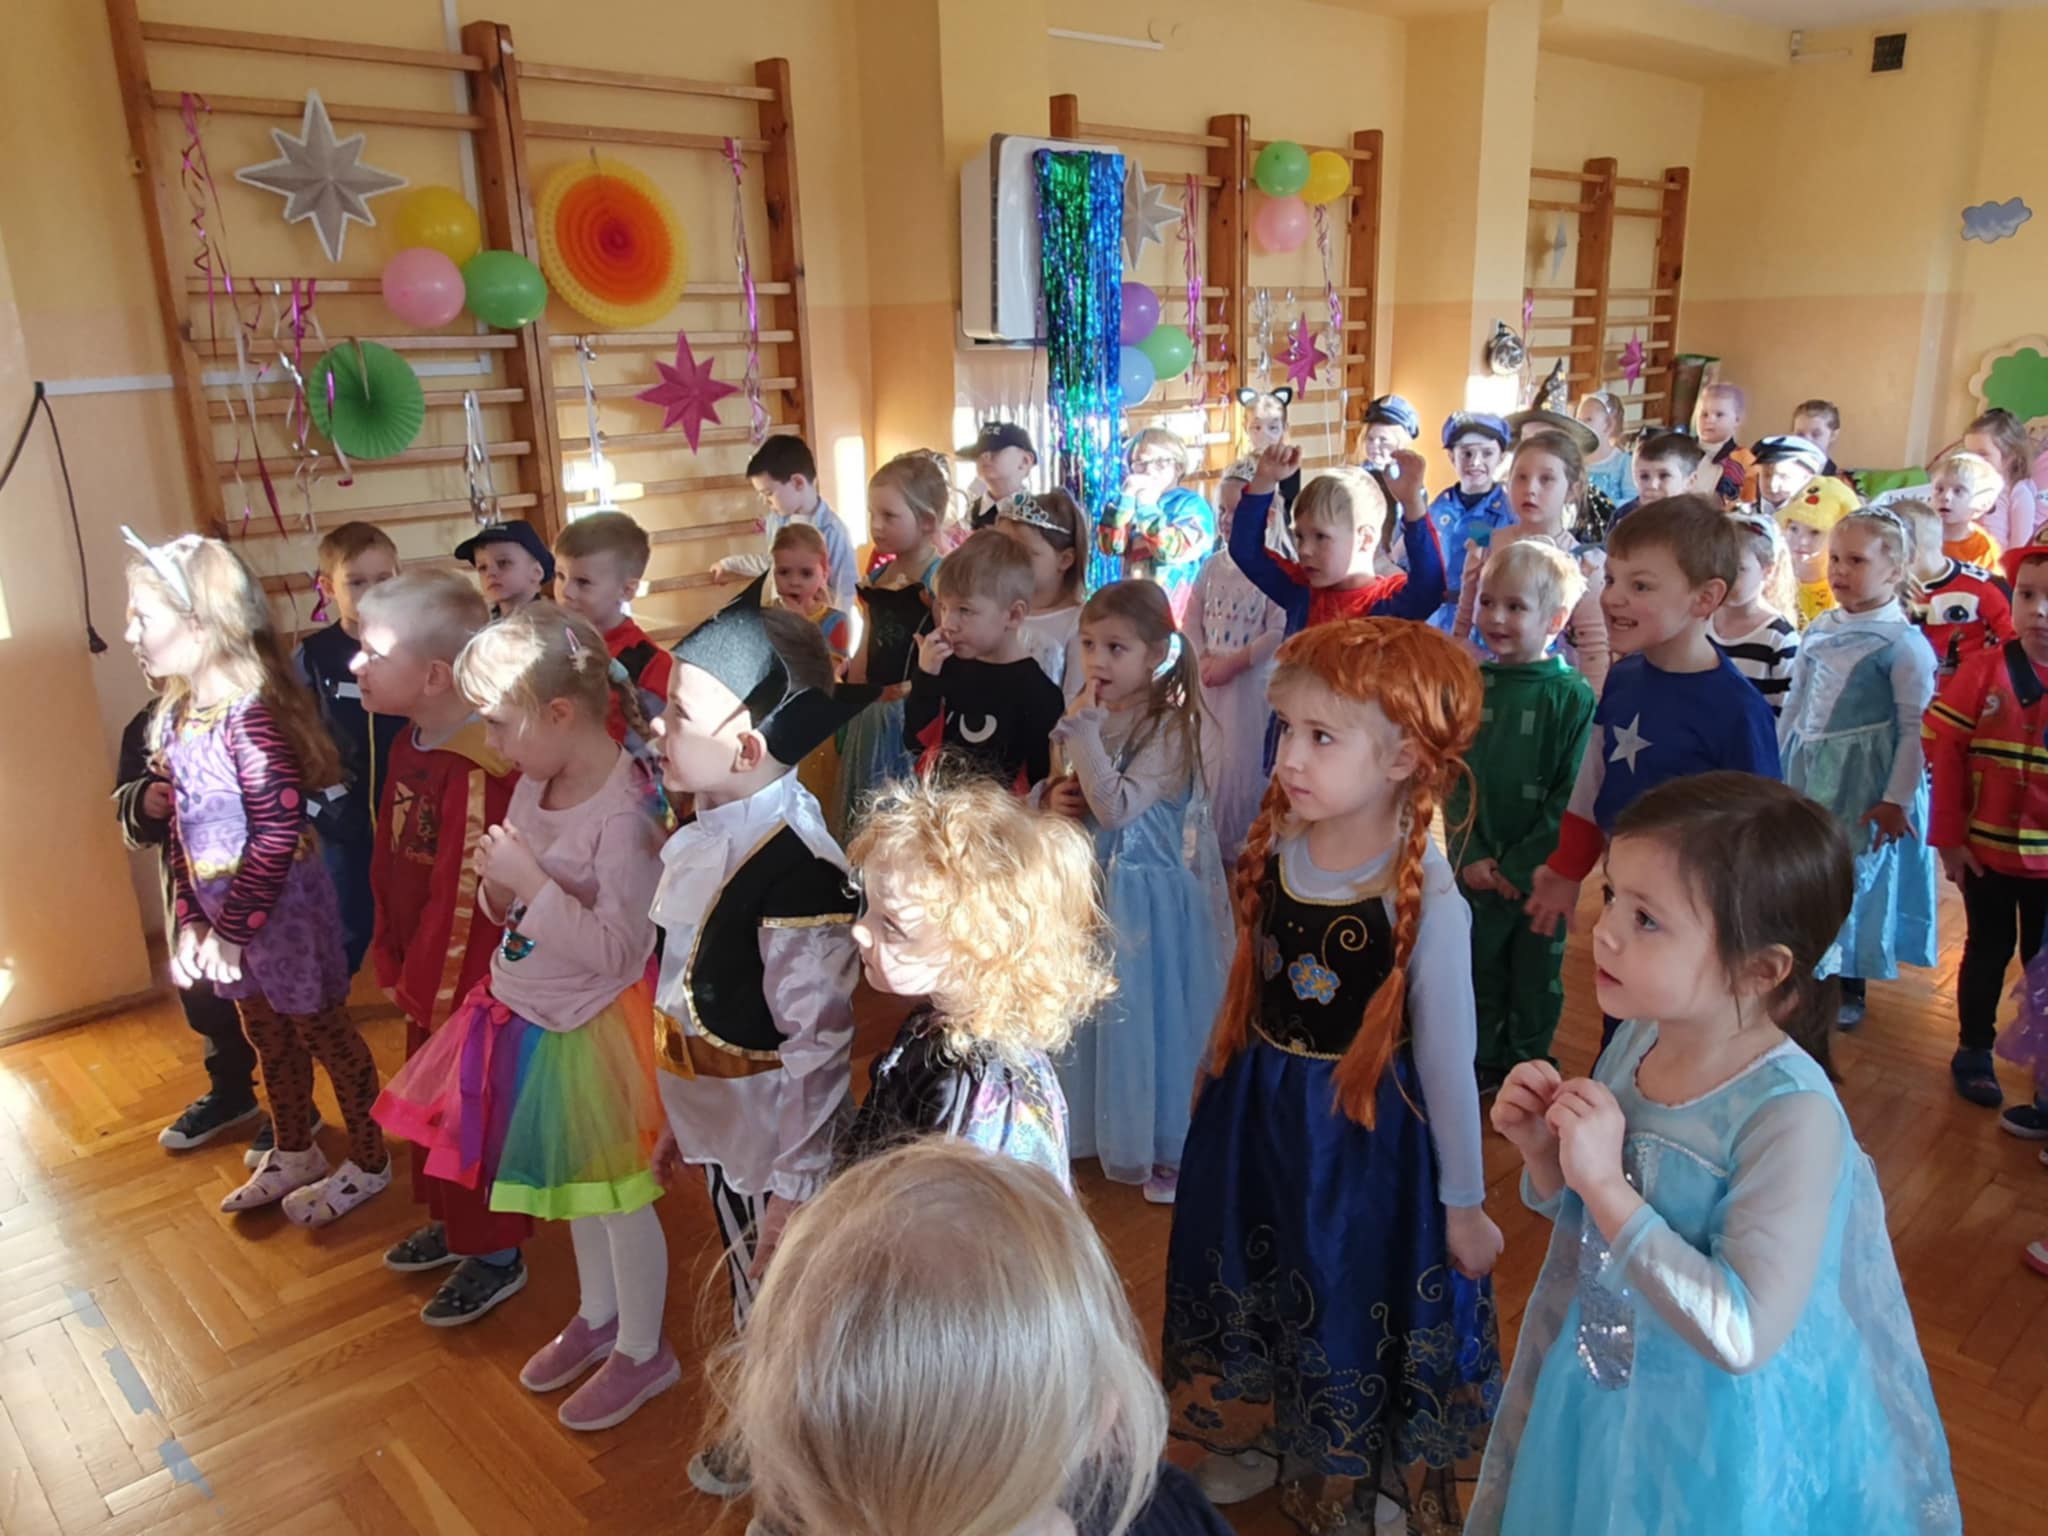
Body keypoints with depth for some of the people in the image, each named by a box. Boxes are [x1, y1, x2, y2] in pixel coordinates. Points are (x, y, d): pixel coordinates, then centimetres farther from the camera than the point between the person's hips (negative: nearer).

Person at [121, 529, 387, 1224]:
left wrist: (235, 926, -18)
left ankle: (368, 1163, 24)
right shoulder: (175, 717, 4)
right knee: (267, 1035, 22)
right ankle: (294, 1153, 41)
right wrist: (189, 918, 2)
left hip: (281, 904, -8)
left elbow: (278, 832, -24)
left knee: (321, 1030, 7)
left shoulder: (250, 712, -23)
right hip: (222, 910, 8)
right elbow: (181, 829, 8)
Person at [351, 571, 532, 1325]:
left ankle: (495, 1255, 30)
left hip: (474, 986, -9)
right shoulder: (409, 746, 1)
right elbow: (390, 864, 8)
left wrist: (450, 992, -18)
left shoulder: (484, 768, -30)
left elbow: (476, 895, -26)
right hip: (424, 978, 9)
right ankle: (449, 1221, 47)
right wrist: (396, 964, 10)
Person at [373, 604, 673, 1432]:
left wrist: (531, 884, -29)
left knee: (615, 1194, 11)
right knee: (575, 1182, 24)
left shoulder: (624, 813, -27)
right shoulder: (538, 783, -3)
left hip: (591, 1024, -8)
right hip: (535, 1013, 8)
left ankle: (643, 1351, 33)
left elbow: (617, 949, -27)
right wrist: (500, 888, -12)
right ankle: (598, 1317, 47)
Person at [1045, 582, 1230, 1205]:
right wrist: (1056, 798, -7)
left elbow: (1116, 807, -29)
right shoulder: (1096, 716, 2)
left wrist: (1083, 729, -29)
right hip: (1089, 885, 7)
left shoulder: (1169, 728, -20)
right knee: (1088, 1012, 18)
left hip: (1144, 896, -7)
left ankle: (1166, 1149, 26)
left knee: (1145, 1017, 6)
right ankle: (1099, 1127, 40)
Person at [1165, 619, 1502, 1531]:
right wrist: (1218, 1068, 16)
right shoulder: (1276, 847, -10)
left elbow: (1447, 1059, -17)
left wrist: (1463, 1206, -7)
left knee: (1353, 1305, 17)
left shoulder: (1426, 899, -26)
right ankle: (1261, 1438, 53)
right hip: (1256, 1110, 6)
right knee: (1251, 1283, 23)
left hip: (1365, 1135, -5)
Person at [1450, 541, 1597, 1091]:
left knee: (1536, 975, 13)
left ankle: (1527, 1068, 32)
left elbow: (1572, 797, -13)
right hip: (1474, 866, 3)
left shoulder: (1573, 696, -11)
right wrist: (1471, 854, -10)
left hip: (1541, 871, -3)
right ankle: (1484, 1061, 35)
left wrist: (1519, 866, -14)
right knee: (1480, 967, 16)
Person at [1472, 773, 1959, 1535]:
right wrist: (1544, 1149, -15)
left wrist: (1604, 1186, -33)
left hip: (1714, 1437, -6)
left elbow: (1742, 1337, -31)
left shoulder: (1791, 1116, -29)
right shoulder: (1639, 1037, -9)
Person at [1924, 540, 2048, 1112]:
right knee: (1987, 950, 13)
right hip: (1986, 849, -1)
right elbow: (1945, 751, -8)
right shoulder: (1985, 668, -10)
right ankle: (1973, 1051, 30)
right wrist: (1948, 837, -8)